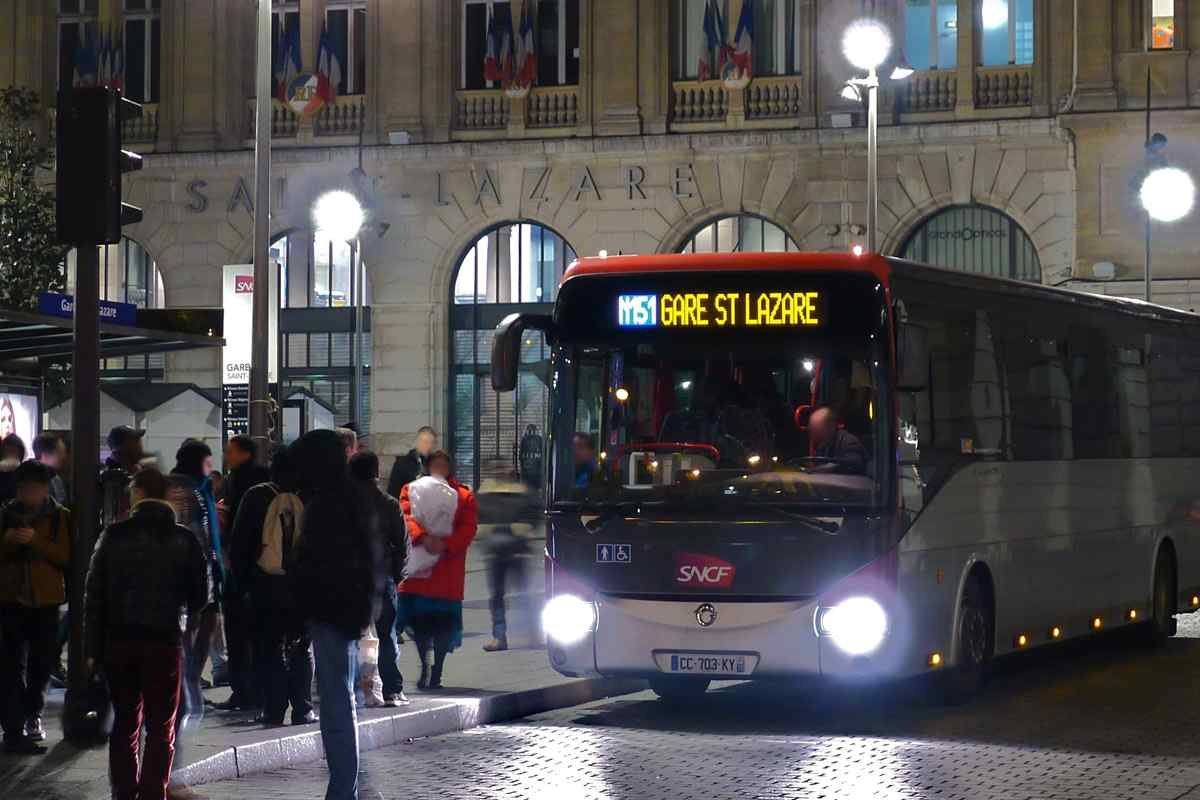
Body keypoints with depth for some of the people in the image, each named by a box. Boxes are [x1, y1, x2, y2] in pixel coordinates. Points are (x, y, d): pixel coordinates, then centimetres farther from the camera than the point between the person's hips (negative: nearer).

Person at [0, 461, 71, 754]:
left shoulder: (61, 518, 3)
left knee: (41, 664, 9)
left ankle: (32, 715, 31)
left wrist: (36, 541, -18)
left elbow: (66, 556, -7)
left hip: (46, 601, 0)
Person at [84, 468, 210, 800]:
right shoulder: (184, 540, -1)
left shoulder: (114, 536, -1)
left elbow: (94, 594, 0)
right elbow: (202, 595, 2)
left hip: (118, 640, 1)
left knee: (124, 723, 12)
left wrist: (93, 648, 4)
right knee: (161, 728, 3)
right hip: (166, 640, -1)